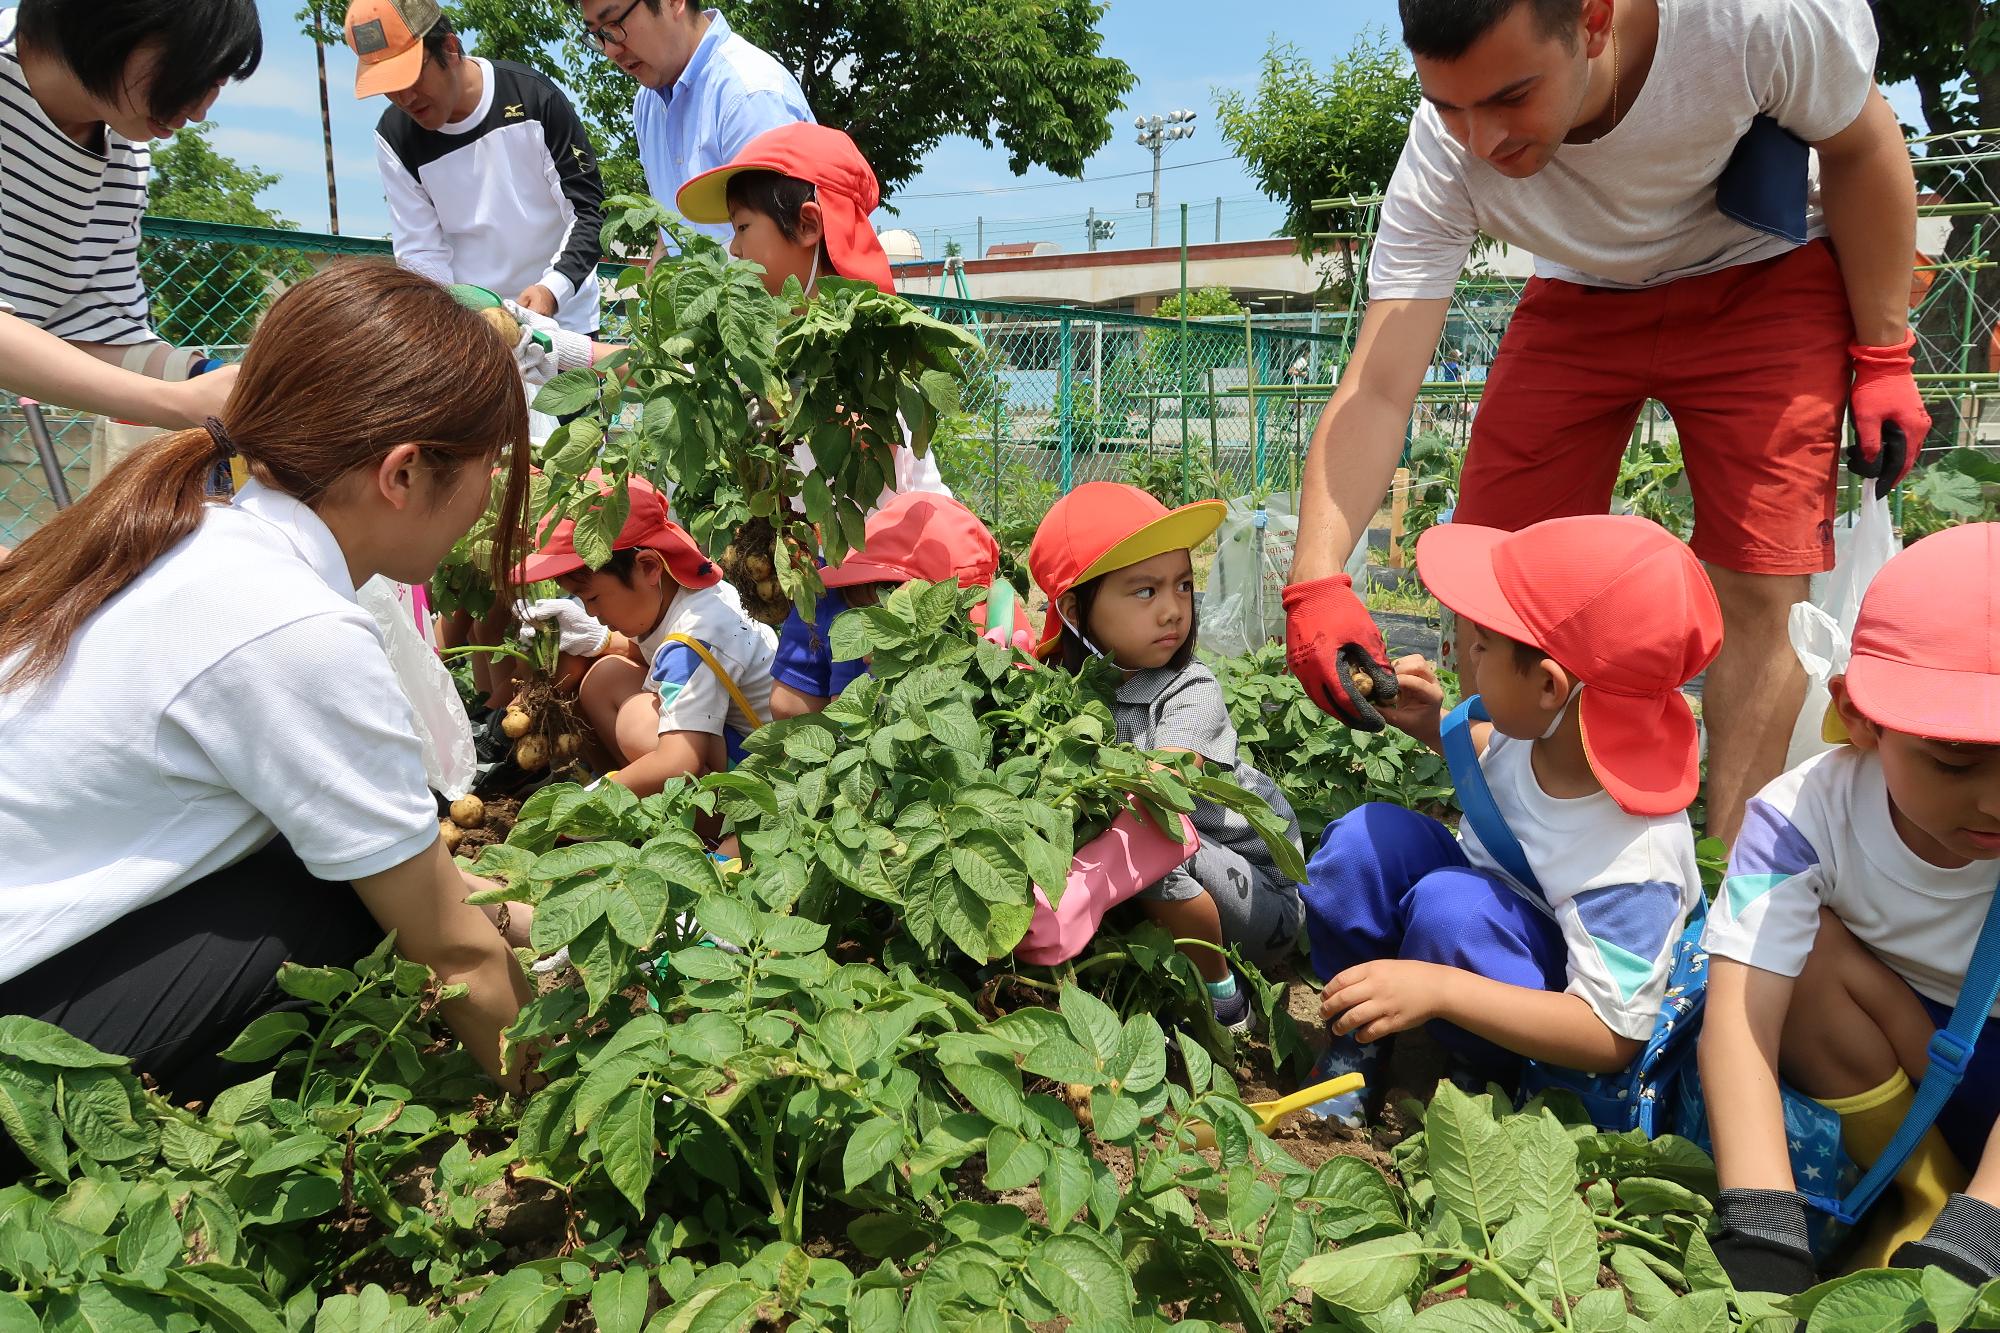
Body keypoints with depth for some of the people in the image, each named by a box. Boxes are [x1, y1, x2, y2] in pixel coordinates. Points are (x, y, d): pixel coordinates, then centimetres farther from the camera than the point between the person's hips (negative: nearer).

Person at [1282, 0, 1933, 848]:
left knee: (1758, 584, -14)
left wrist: (1883, 357, -13)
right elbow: (1377, 390, -33)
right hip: (1581, 299, 2)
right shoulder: (1441, 160, -29)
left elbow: (1861, 150, -13)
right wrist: (1317, 580, -46)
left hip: (1763, 276, -1)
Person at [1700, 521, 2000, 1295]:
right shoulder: (1805, 817, -25)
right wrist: (1761, 1234, -47)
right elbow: (1738, 1015, -36)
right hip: (1871, 1063, 1)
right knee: (1807, 949, -28)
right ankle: (1920, 1200, -11)